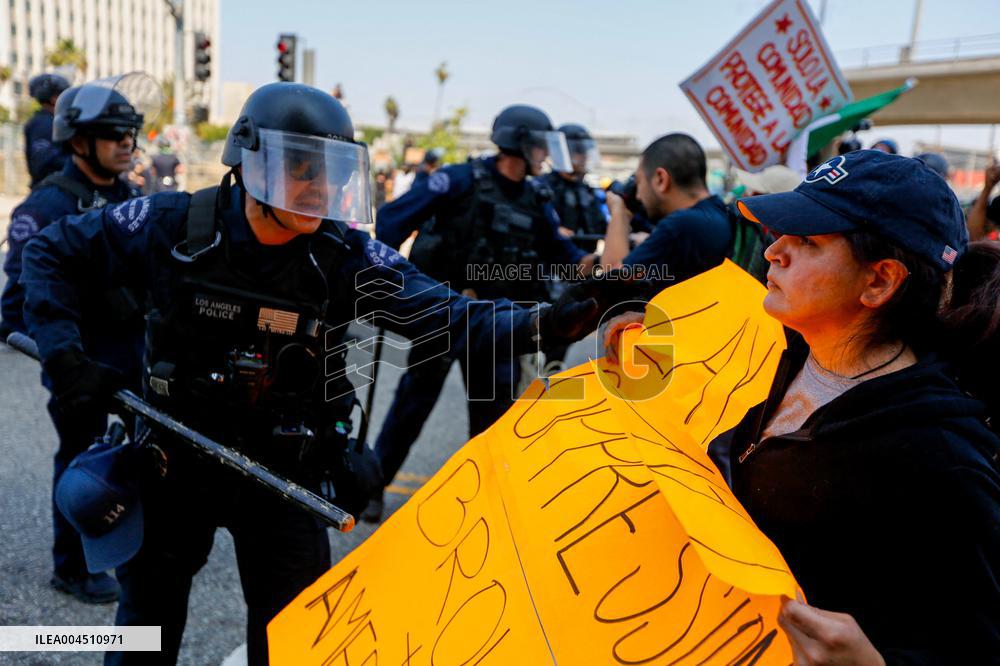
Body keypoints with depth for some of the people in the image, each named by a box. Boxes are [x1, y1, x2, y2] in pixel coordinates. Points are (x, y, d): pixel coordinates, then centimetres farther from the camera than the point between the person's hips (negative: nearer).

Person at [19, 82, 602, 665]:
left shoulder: (347, 258, -16)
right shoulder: (173, 225, -15)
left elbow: (450, 316, -24)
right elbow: (51, 253, -2)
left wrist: (543, 324, -40)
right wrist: (64, 354, -14)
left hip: (286, 472, 0)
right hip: (176, 458, 1)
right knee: (149, 614, 22)